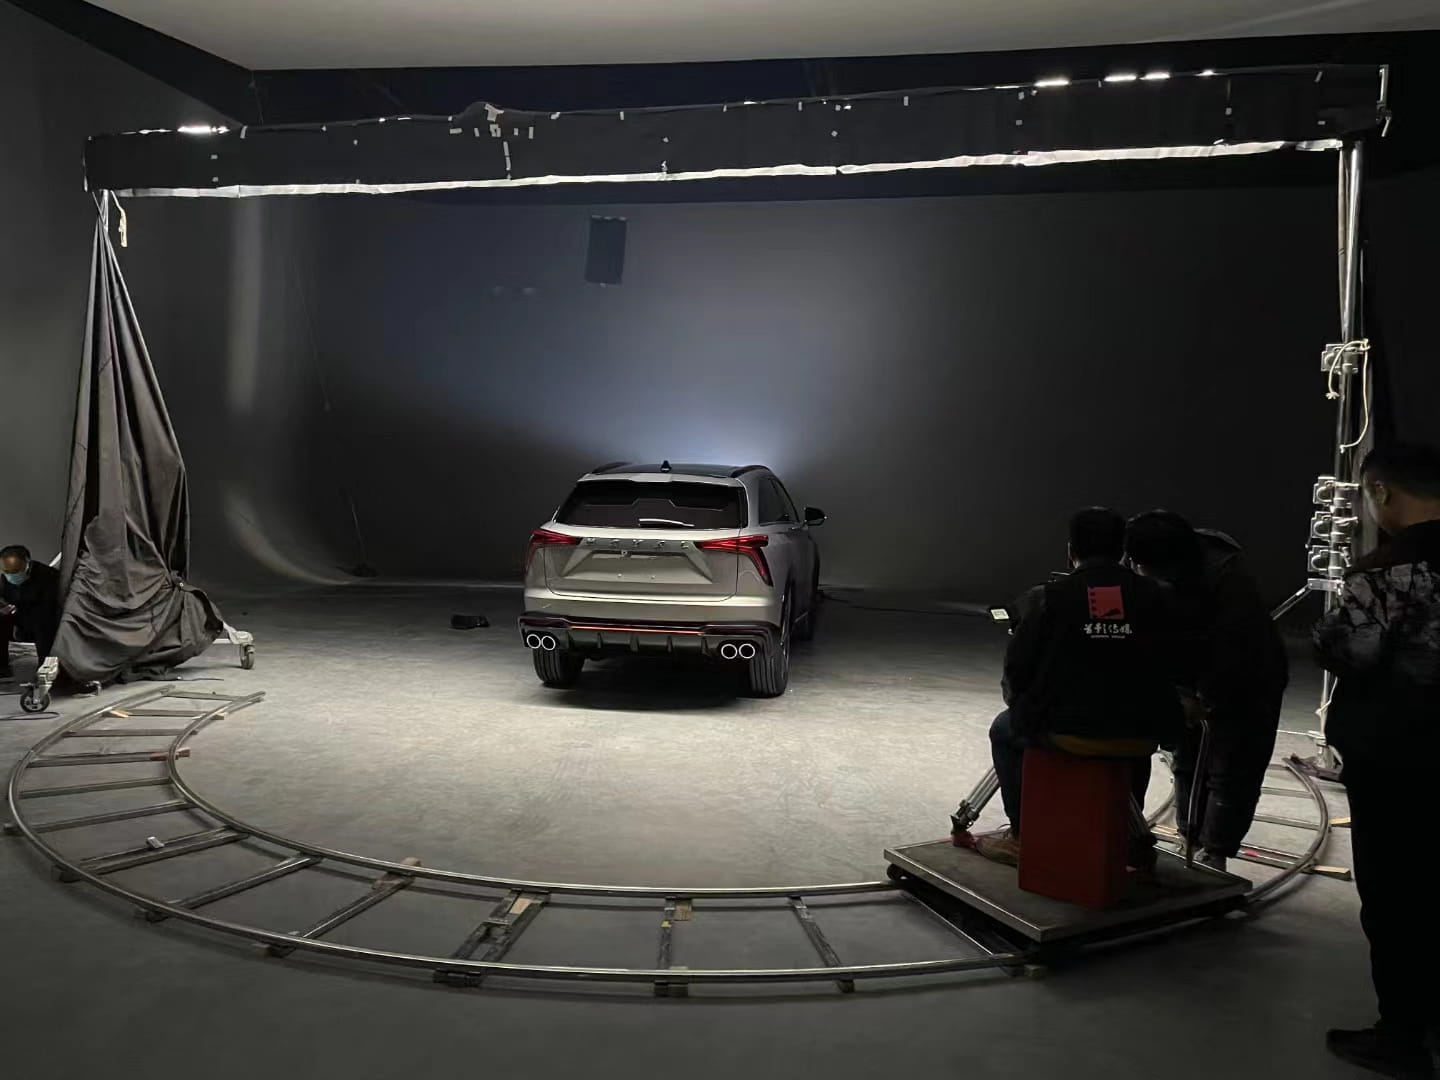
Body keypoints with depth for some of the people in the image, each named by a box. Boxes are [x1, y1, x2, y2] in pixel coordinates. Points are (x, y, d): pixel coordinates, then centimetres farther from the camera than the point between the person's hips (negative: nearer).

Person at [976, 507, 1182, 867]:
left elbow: (1017, 669, -2)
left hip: (1067, 731, -3)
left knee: (1004, 730, 27)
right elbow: (1164, 668, 12)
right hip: (1140, 735, 4)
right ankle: (1131, 838, 41)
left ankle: (1022, 835, 29)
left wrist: (1019, 702, 20)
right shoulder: (1151, 595, 2)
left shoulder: (1048, 597, -7)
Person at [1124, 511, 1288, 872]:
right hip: (1194, 685, 6)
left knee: (1231, 773, -5)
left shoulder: (1228, 576, -32)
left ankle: (1214, 855, 4)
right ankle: (1191, 843, 22)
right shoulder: (1152, 581, -14)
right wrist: (1177, 692, -19)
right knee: (1188, 765, 11)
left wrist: (1205, 700, -22)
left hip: (1248, 685, -6)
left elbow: (1236, 650, -30)